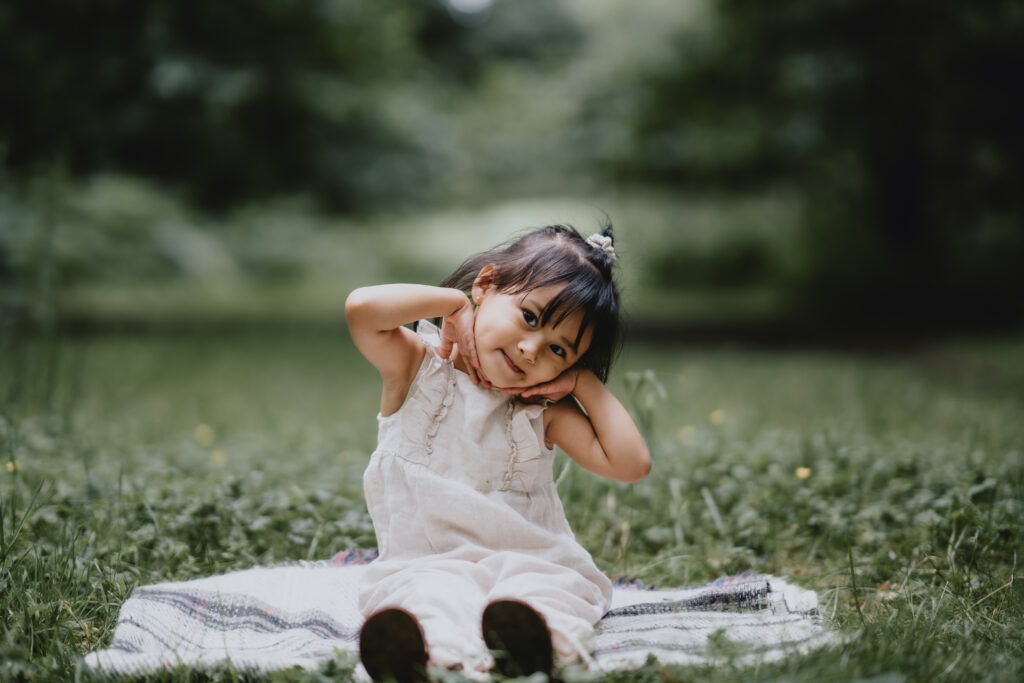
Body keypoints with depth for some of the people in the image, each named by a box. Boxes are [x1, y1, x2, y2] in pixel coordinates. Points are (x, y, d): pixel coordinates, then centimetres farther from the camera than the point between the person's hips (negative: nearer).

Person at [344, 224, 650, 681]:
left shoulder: (546, 411, 7)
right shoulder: (417, 367, 2)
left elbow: (631, 463, -4)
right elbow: (362, 308, -18)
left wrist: (584, 381, -1)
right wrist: (455, 301, -7)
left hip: (530, 561, 2)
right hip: (426, 562, -2)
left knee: (543, 592, -33)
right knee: (429, 593, -37)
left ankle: (530, 632, -64)